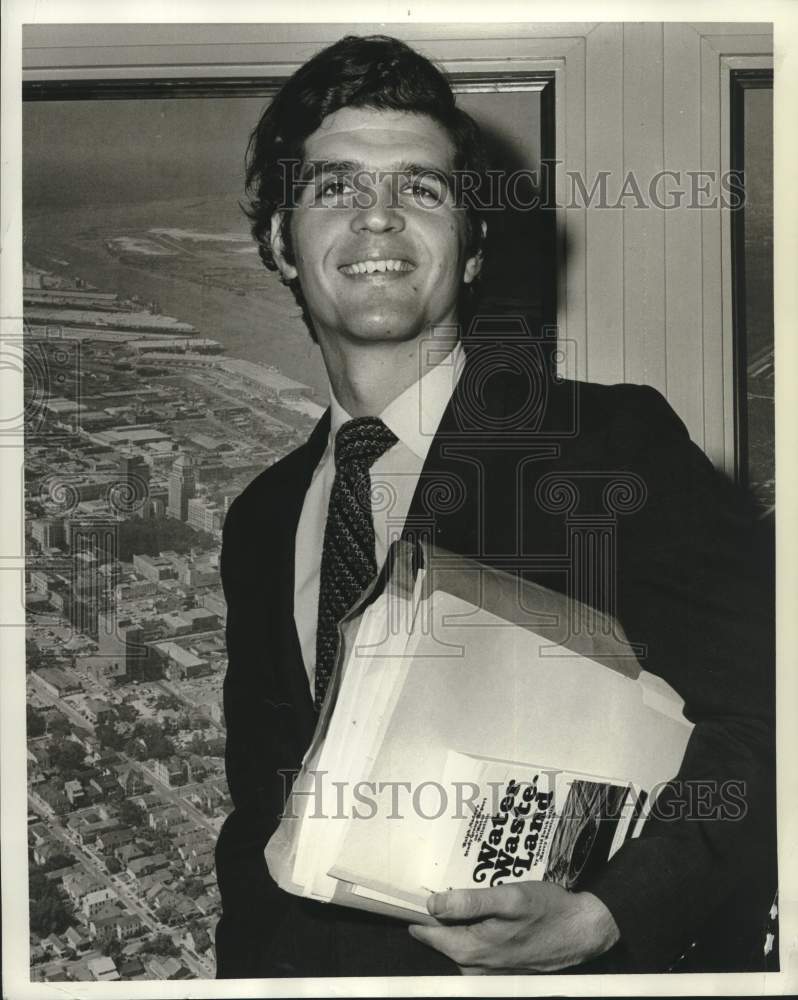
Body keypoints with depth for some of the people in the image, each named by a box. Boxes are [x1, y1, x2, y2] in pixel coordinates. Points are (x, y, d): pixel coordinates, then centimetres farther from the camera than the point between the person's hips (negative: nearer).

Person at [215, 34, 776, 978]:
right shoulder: (260, 522, 12)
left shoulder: (621, 447, -4)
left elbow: (755, 740, -6)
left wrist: (602, 919, -19)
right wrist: (247, 961, 3)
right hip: (309, 966, 4)